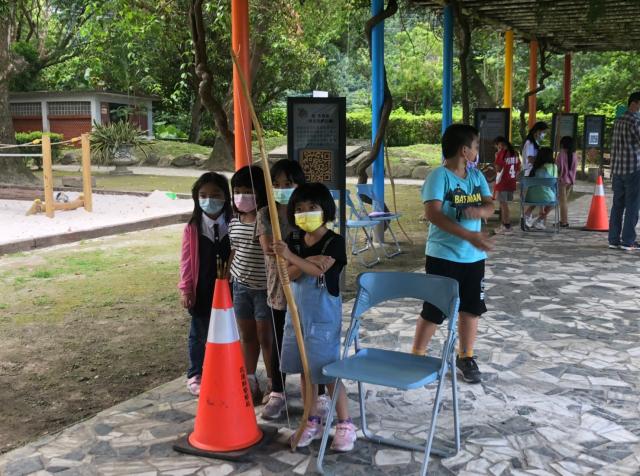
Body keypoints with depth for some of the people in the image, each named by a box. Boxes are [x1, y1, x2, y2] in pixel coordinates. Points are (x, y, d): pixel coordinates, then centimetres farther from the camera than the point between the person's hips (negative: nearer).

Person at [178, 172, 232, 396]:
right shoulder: (192, 229, -7)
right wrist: (185, 289, -6)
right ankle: (194, 375, 26)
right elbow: (186, 260, -5)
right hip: (200, 291, -1)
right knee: (198, 334, 12)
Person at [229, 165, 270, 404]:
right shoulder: (234, 221, 4)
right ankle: (250, 383, 31)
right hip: (240, 286, 6)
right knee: (247, 336, 16)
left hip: (264, 287, -6)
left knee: (266, 338, 4)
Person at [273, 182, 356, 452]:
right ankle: (312, 421, 26)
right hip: (297, 311, 6)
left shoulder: (333, 242, -12)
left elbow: (318, 270, -25)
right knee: (305, 369, 13)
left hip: (323, 314, -6)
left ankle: (345, 424, 9)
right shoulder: (294, 241, 5)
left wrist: (290, 256, -35)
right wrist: (307, 261, -25)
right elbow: (290, 274, -7)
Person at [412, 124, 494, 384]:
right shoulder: (439, 176, -15)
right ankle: (416, 357, 16)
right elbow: (432, 213, -25)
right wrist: (469, 235, -31)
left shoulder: (477, 175, 7)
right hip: (443, 256, -7)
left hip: (474, 257, 7)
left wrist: (480, 211, -21)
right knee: (434, 310, 1)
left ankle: (465, 357, 30)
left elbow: (490, 206, 5)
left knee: (472, 307, 14)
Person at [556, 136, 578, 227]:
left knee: (562, 201, -1)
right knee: (565, 200, 15)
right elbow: (574, 168, 8)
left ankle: (564, 221, -2)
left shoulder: (562, 153, -13)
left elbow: (559, 167, -12)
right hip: (571, 180, 6)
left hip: (562, 179, -6)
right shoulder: (574, 155, 4)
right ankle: (563, 220, 19)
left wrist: (557, 178, -4)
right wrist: (572, 179, 17)